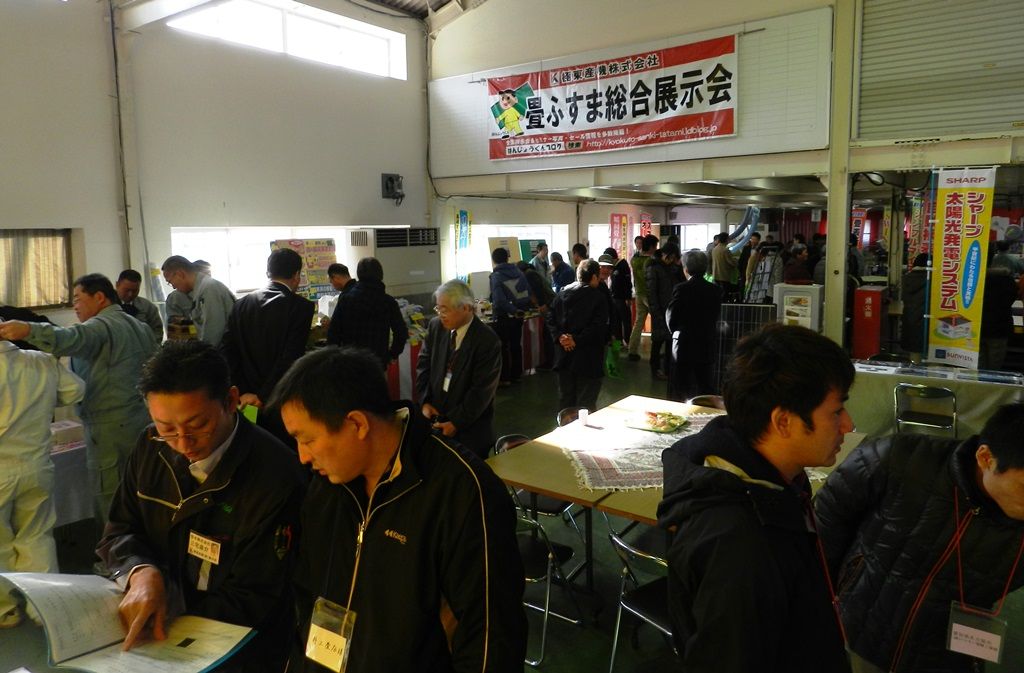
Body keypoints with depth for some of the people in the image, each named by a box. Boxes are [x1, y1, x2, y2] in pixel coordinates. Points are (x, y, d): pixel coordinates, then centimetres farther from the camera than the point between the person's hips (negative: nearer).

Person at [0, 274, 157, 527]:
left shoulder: (100, 326, -11)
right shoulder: (141, 327, 18)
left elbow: (71, 339, -33)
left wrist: (29, 330, -48)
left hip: (111, 430, -9)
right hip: (145, 422, 9)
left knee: (110, 507, -2)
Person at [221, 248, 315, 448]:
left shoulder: (241, 305, 4)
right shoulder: (302, 307, -11)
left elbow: (227, 353, -2)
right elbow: (290, 359, -18)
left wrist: (243, 393, -5)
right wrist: (263, 397, -14)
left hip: (248, 405, 5)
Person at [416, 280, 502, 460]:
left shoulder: (488, 340, -17)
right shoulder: (436, 326, -1)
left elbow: (482, 390, -17)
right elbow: (423, 364, 7)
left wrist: (456, 423, -15)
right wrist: (425, 402, -3)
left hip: (470, 427, -4)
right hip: (435, 418, 4)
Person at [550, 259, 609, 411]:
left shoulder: (562, 294, 8)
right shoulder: (599, 297, -8)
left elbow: (552, 319, 3)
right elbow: (598, 327, -18)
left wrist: (560, 336, -9)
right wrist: (577, 340, -17)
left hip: (564, 356, 5)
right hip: (588, 358, -5)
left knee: (566, 400, 14)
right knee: (586, 404, 3)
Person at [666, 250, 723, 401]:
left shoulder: (681, 289, -14)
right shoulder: (715, 290, 0)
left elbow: (671, 320, -9)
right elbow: (715, 318, 6)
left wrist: (674, 332, 9)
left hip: (684, 347, -5)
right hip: (707, 347, 5)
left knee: (679, 393, 3)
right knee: (706, 388, 13)